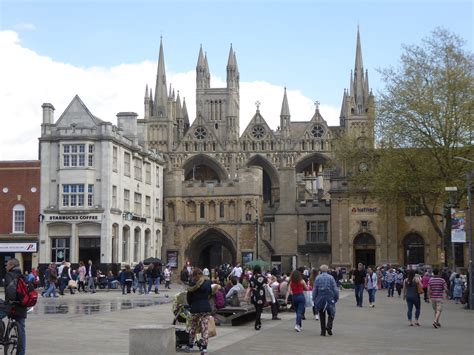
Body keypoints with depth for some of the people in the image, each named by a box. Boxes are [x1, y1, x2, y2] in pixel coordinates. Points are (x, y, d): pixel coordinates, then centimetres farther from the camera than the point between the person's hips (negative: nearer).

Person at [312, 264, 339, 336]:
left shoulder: (317, 278, 0)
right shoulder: (331, 278, -3)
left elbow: (315, 290, -1)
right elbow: (335, 289, -4)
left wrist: (314, 299, 7)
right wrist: (336, 298, 7)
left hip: (320, 299, 1)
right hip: (329, 298, -1)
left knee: (322, 316, 11)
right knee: (331, 314, 10)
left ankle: (323, 331, 10)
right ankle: (329, 326, -14)